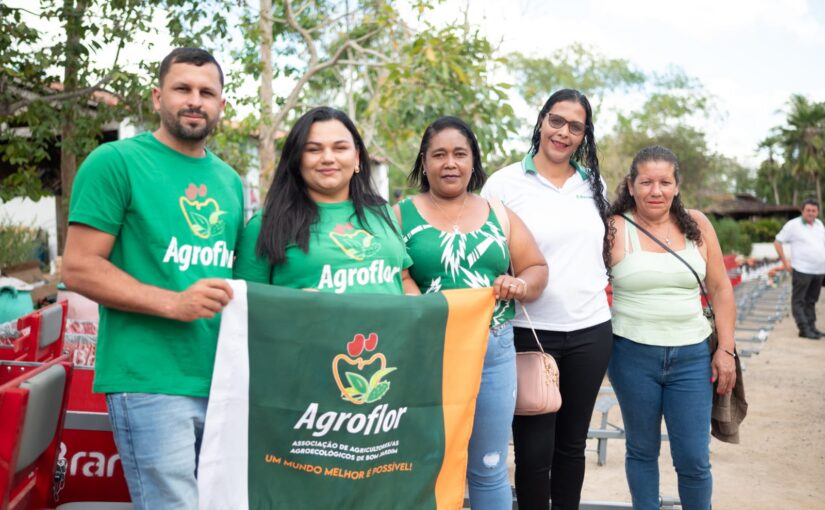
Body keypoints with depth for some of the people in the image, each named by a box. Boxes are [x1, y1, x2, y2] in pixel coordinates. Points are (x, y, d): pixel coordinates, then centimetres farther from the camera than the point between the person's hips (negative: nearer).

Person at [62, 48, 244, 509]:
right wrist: (173, 303, -20)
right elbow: (79, 268, -9)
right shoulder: (115, 162, -4)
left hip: (224, 381, 7)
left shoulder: (229, 180, 15)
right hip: (151, 382, -6)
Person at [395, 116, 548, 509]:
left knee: (489, 469, 13)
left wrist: (521, 285, -10)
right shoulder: (400, 215, 1)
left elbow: (537, 268, 11)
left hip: (494, 353, 3)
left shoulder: (499, 215, 10)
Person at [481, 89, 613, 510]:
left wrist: (598, 284, 11)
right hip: (530, 332, -4)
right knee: (534, 449, 2)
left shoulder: (595, 184, 10)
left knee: (572, 444, 14)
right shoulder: (505, 183, -4)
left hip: (591, 330, 4)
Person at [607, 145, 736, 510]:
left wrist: (726, 349, 3)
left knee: (694, 459, 4)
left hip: (691, 356, 2)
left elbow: (720, 290, 8)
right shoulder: (615, 229, -5)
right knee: (642, 451, 11)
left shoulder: (697, 226, 4)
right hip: (632, 355, -2)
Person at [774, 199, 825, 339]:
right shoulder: (793, 225, -5)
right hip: (802, 271, -6)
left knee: (811, 300, 12)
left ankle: (811, 327, 18)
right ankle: (804, 329, -3)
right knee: (799, 301, -4)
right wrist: (785, 262, -8)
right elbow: (778, 242, -3)